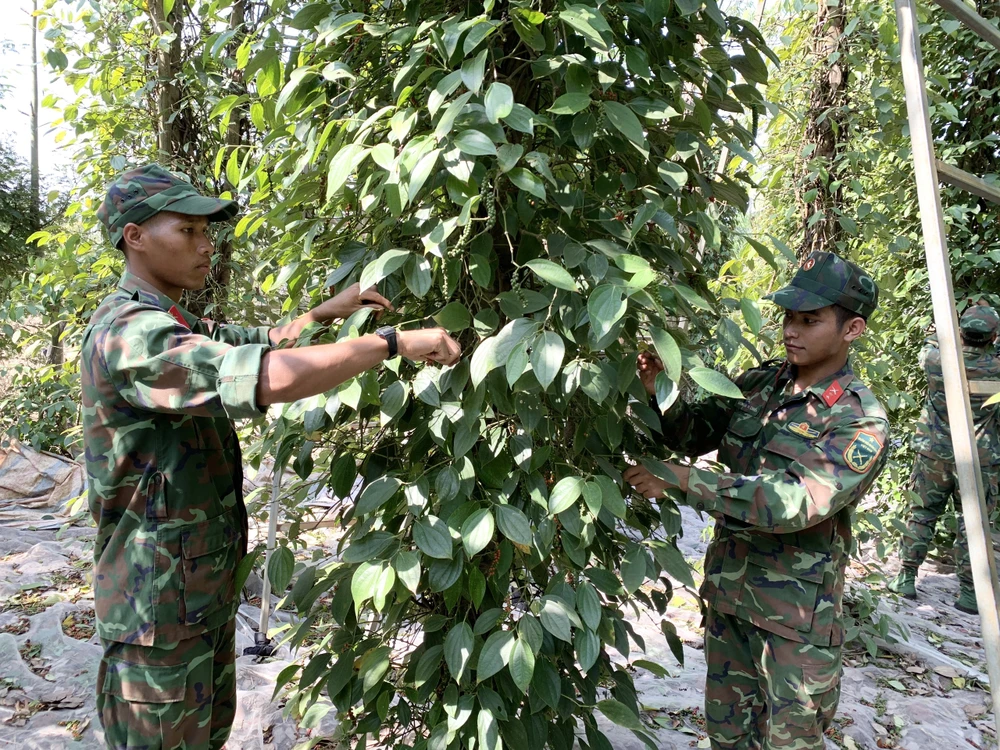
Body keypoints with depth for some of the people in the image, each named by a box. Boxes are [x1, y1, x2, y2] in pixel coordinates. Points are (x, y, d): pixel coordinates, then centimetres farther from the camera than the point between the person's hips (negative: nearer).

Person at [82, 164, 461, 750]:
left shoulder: (174, 326, 10)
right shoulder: (128, 334, -24)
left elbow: (263, 344, 21)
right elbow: (272, 378, -37)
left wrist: (327, 312, 5)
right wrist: (395, 341, -29)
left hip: (206, 586, 10)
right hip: (159, 605, -10)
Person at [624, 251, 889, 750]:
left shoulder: (861, 423, -18)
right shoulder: (757, 384, 0)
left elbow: (793, 502, -30)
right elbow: (694, 435, 7)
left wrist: (681, 480, -32)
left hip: (796, 614, -5)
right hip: (727, 592, 5)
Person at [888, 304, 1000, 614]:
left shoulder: (935, 360, -10)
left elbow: (930, 343, 13)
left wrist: (955, 328, 23)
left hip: (933, 454, 1)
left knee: (921, 515, 12)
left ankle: (906, 578, 16)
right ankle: (968, 592, 11)